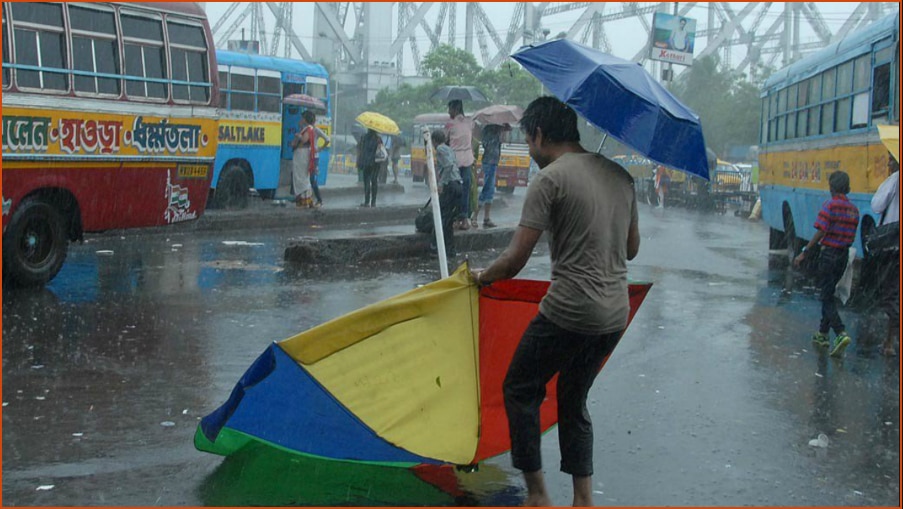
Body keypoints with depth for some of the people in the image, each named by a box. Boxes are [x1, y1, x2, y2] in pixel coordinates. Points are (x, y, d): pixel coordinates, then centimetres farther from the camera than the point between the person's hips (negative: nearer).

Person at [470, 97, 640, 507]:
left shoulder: (550, 178, -11)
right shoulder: (619, 175, 11)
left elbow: (515, 259, -13)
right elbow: (631, 248, 20)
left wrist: (483, 277, 5)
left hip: (568, 313, -7)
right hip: (615, 315, 8)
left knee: (520, 391, 11)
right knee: (573, 400, 21)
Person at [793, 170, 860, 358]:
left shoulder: (830, 206, -14)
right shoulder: (853, 209, 8)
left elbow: (820, 232, -18)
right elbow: (851, 237, 8)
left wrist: (804, 253, -14)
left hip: (828, 254, -7)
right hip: (844, 254, 7)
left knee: (826, 297, -5)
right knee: (829, 294, 18)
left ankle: (841, 333, -21)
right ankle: (822, 334, 23)